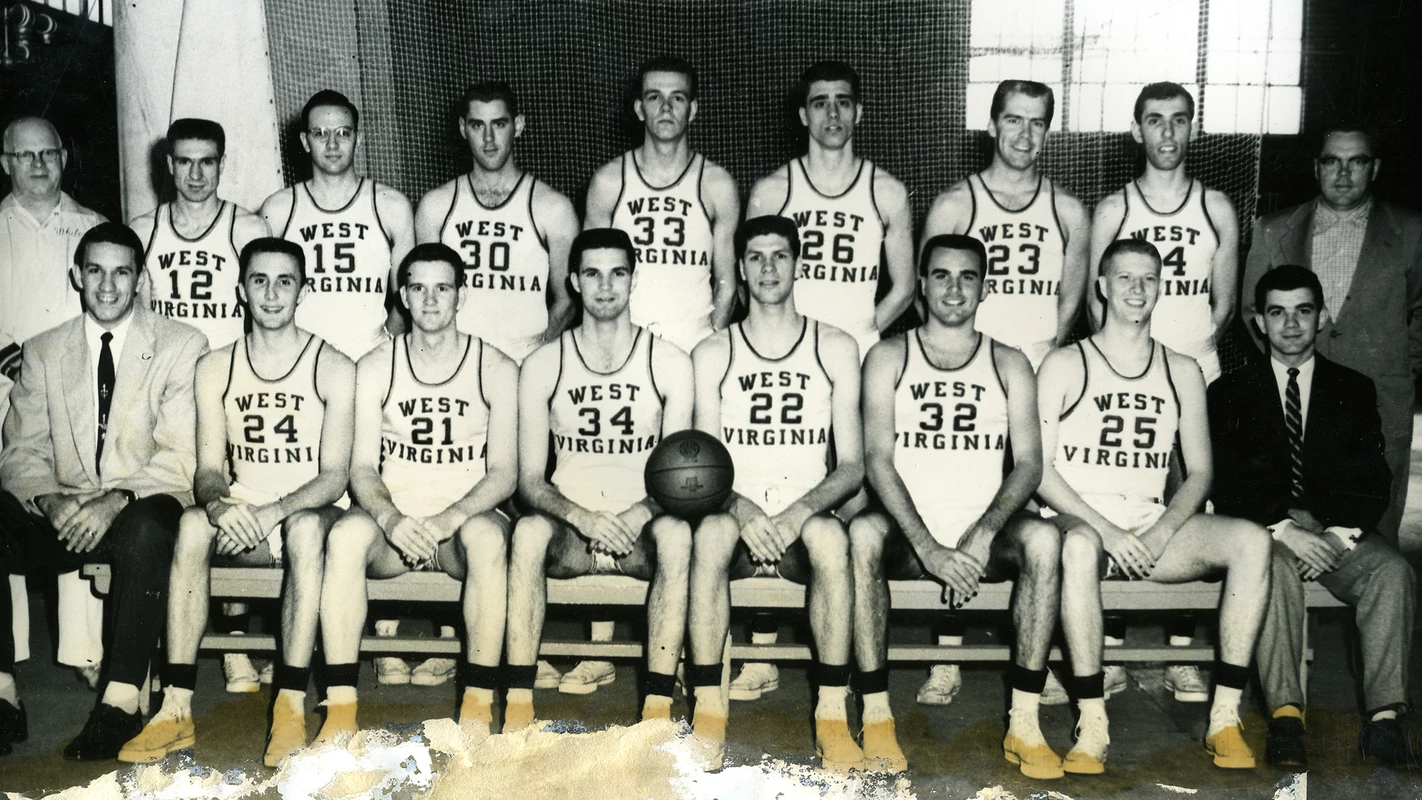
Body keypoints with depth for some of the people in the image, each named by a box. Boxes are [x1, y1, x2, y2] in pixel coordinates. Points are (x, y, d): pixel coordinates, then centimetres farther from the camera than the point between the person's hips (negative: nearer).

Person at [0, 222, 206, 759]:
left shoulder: (182, 347, 3)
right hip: (60, 515, 4)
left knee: (146, 530, -39)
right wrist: (50, 502, -16)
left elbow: (181, 459, -6)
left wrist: (116, 501, -23)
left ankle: (121, 703, -35)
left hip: (141, 510, -3)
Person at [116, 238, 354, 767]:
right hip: (240, 523, 3)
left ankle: (291, 709, -38)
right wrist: (219, 504, -24)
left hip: (308, 518, -2)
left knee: (307, 527, -38)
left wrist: (272, 512, -27)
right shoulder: (215, 369, 7)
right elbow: (209, 469, 1)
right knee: (193, 523, -31)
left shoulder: (333, 368, -3)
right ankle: (176, 709, -33)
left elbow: (334, 476, -10)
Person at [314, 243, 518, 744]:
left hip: (465, 520, -1)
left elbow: (504, 472, -4)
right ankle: (340, 708, -32)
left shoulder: (496, 370, 3)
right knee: (345, 535, -33)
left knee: (487, 536, -37)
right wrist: (391, 518, -21)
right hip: (393, 520, 1)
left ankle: (479, 704, -30)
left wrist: (451, 517, -23)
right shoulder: (376, 368, 7)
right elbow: (363, 468, 1)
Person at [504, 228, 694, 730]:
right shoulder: (543, 366, 4)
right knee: (529, 531, -33)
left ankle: (659, 706, -34)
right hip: (569, 532, 0)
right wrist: (581, 517, -21)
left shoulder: (669, 364, 3)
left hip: (642, 533, 0)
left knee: (676, 533, -34)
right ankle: (519, 702, -31)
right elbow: (530, 480, -1)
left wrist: (641, 513, -21)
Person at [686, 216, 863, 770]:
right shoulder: (713, 354, 9)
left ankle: (832, 717, -29)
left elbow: (851, 466, 1)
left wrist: (800, 511, -18)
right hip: (738, 521, 0)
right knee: (711, 531, -35)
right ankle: (708, 713, -30)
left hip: (805, 524, 0)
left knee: (830, 535, -35)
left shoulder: (835, 349, 7)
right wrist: (742, 510, -20)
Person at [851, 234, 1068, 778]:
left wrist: (983, 533, -18)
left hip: (986, 536, 1)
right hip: (909, 536, -1)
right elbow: (877, 459, -5)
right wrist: (928, 548, -19)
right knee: (863, 532, -34)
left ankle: (1024, 726, -27)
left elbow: (1028, 463, 1)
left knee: (1043, 538, -30)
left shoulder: (1009, 365, 12)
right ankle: (876, 717, -27)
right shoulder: (889, 358, 7)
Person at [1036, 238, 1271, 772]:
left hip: (1155, 527, 4)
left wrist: (1161, 533, -7)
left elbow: (1199, 472, 12)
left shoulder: (1182, 372, 16)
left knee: (1251, 539, -24)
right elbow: (1038, 468, -3)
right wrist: (1106, 529, -16)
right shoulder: (1065, 366, 4)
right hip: (1083, 521, -4)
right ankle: (1092, 726, -36)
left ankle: (1225, 720, -25)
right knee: (1080, 545, -40)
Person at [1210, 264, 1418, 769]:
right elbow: (1225, 484, -1)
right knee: (1275, 569, -36)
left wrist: (1339, 534, -15)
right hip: (1263, 531, -2)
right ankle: (1285, 718, -39)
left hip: (1339, 532, 2)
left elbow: (1373, 483, 5)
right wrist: (1284, 529, -17)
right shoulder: (1231, 393, 10)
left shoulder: (1354, 390, 15)